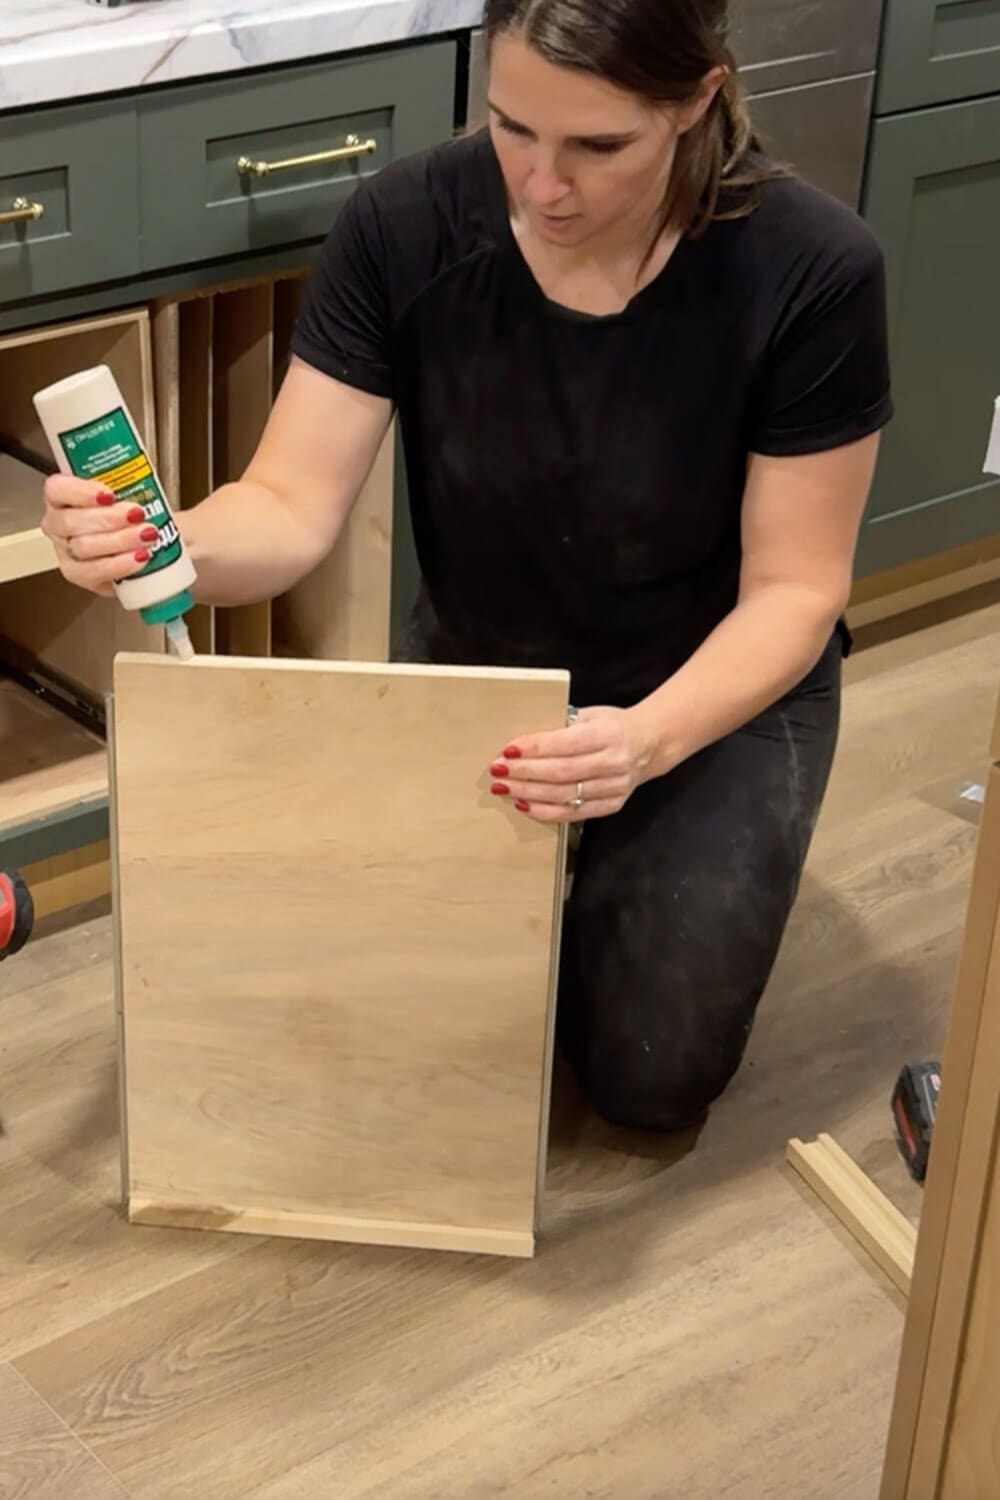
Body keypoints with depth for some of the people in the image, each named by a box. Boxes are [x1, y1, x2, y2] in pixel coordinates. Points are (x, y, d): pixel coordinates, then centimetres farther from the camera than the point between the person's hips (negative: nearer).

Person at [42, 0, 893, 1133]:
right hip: (474, 669, 2)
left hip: (714, 689, -2)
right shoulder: (403, 229, -23)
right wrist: (160, 547, -44)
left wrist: (649, 741, -40)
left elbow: (793, 590, -21)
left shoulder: (808, 270, -28)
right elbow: (291, 510, -21)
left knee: (649, 1073, -10)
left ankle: (632, 870, 20)